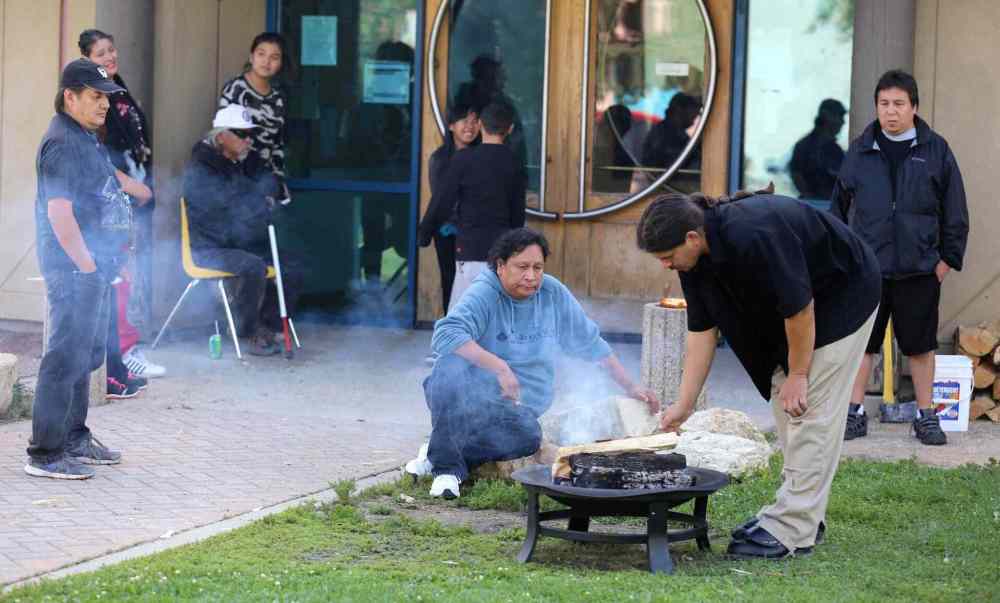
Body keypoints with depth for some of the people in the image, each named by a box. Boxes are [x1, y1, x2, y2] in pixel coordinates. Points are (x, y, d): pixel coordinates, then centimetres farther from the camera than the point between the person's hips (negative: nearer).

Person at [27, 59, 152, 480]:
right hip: (74, 269, -11)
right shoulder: (62, 144, -17)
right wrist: (87, 264, -25)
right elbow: (59, 211, -25)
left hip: (93, 265, 11)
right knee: (67, 357, -9)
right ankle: (44, 453, -7)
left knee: (87, 354, 18)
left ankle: (75, 439, 30)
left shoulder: (85, 138, 15)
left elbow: (104, 173, 37)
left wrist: (134, 188, 51)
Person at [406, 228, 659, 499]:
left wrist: (630, 387, 11)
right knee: (453, 366, -37)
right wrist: (499, 367, -35)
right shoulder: (483, 294, -12)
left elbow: (592, 345, 15)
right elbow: (446, 334, -29)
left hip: (517, 407, 3)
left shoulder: (554, 294, 5)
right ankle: (447, 464, -29)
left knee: (528, 436, -34)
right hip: (473, 395, -3)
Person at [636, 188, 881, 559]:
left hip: (844, 295, -9)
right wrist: (684, 405, -4)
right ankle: (803, 512, 19)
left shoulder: (753, 238, -37)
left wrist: (798, 374, -19)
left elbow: (799, 306, -29)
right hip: (792, 301, 9)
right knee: (785, 404, 10)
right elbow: (701, 331, -2)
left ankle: (792, 530, -12)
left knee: (811, 408, -12)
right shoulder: (695, 258, -9)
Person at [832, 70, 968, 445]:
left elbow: (955, 211, 4)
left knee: (921, 344, 7)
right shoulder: (860, 150, 4)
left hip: (919, 269, -1)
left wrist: (948, 258, 1)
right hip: (865, 267, 1)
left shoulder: (936, 150, 0)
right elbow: (840, 206, 12)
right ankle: (855, 412, 15)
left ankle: (926, 415, 18)